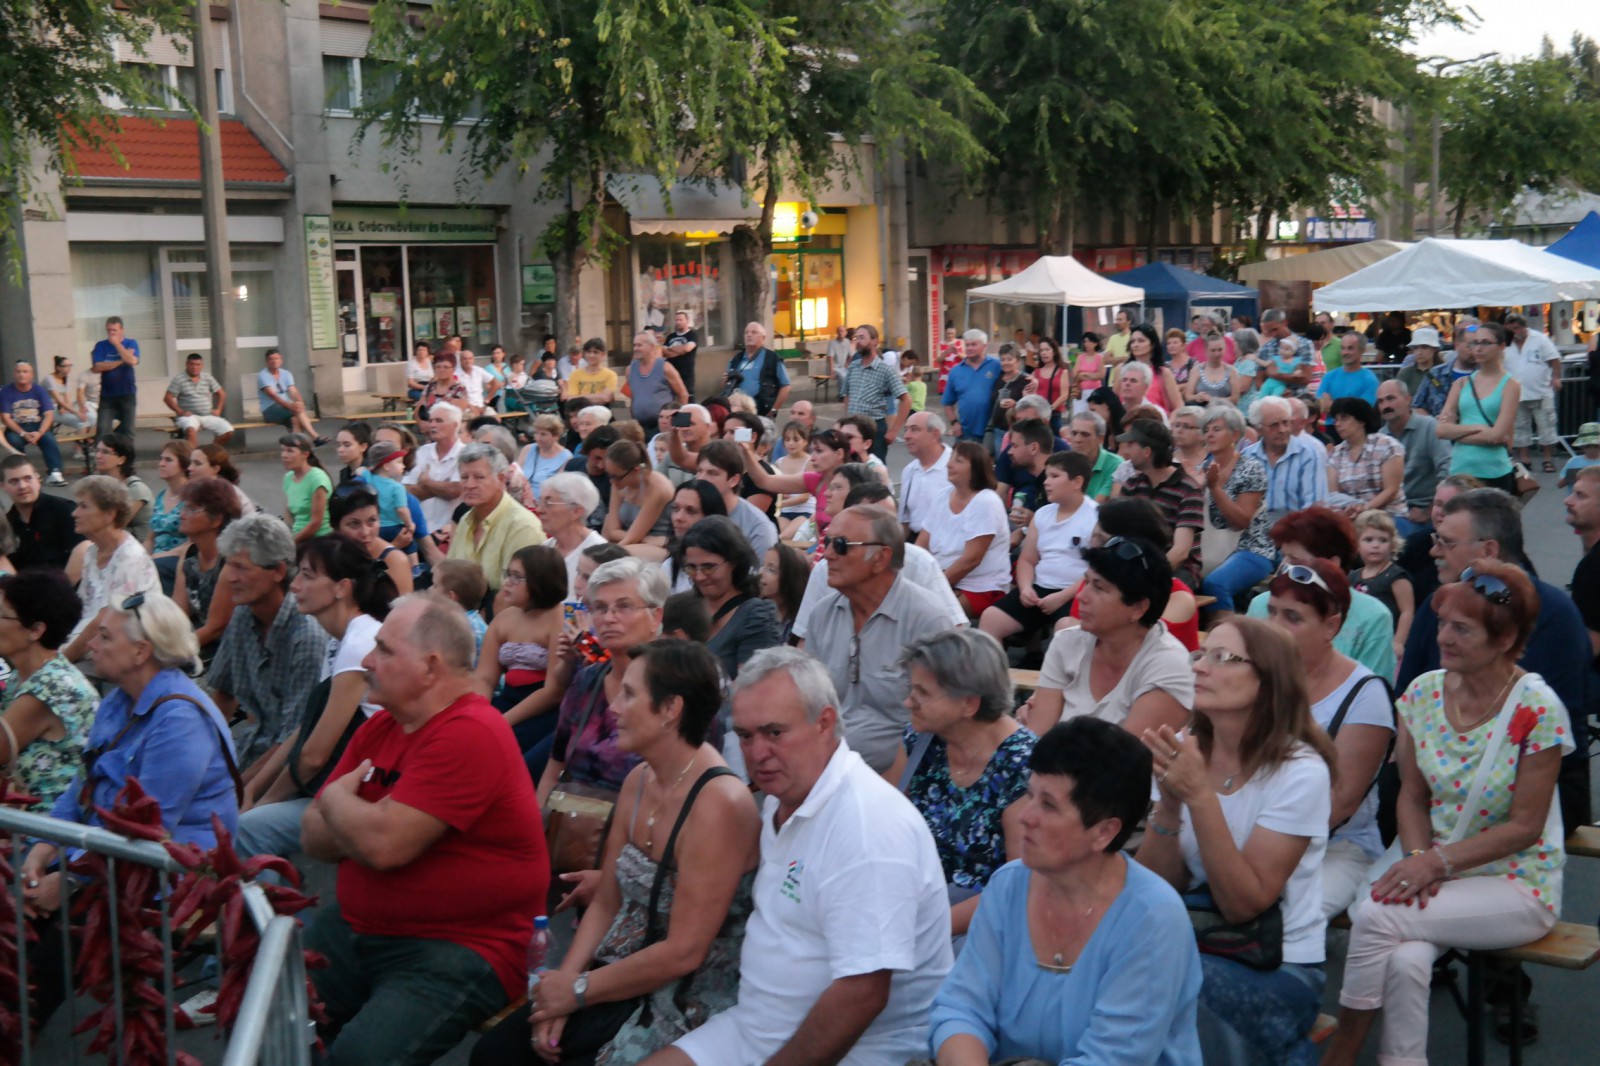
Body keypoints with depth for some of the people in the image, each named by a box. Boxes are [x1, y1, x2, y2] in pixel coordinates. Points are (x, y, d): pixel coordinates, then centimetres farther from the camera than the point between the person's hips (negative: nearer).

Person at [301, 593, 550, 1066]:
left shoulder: (469, 734, -19)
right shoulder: (379, 726, 9)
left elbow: (386, 846, -25)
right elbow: (314, 835, 9)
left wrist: (336, 799, -4)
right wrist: (361, 824, -12)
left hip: (458, 951, -8)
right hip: (357, 931, 9)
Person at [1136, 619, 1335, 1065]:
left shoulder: (1300, 772, -15)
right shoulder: (1185, 749, -2)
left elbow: (1244, 904, -20)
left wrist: (1200, 795, -28)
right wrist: (1169, 802, -21)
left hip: (1279, 969, -4)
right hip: (1197, 944, 4)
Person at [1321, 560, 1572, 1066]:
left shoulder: (1537, 711, -15)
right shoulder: (1424, 693, 0)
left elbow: (1524, 827, -13)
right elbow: (1412, 797, 6)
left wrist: (1438, 860, -20)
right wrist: (1418, 858, -12)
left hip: (1517, 884, -4)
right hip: (1436, 872, 4)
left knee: (1375, 915, -27)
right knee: (1405, 962, -30)